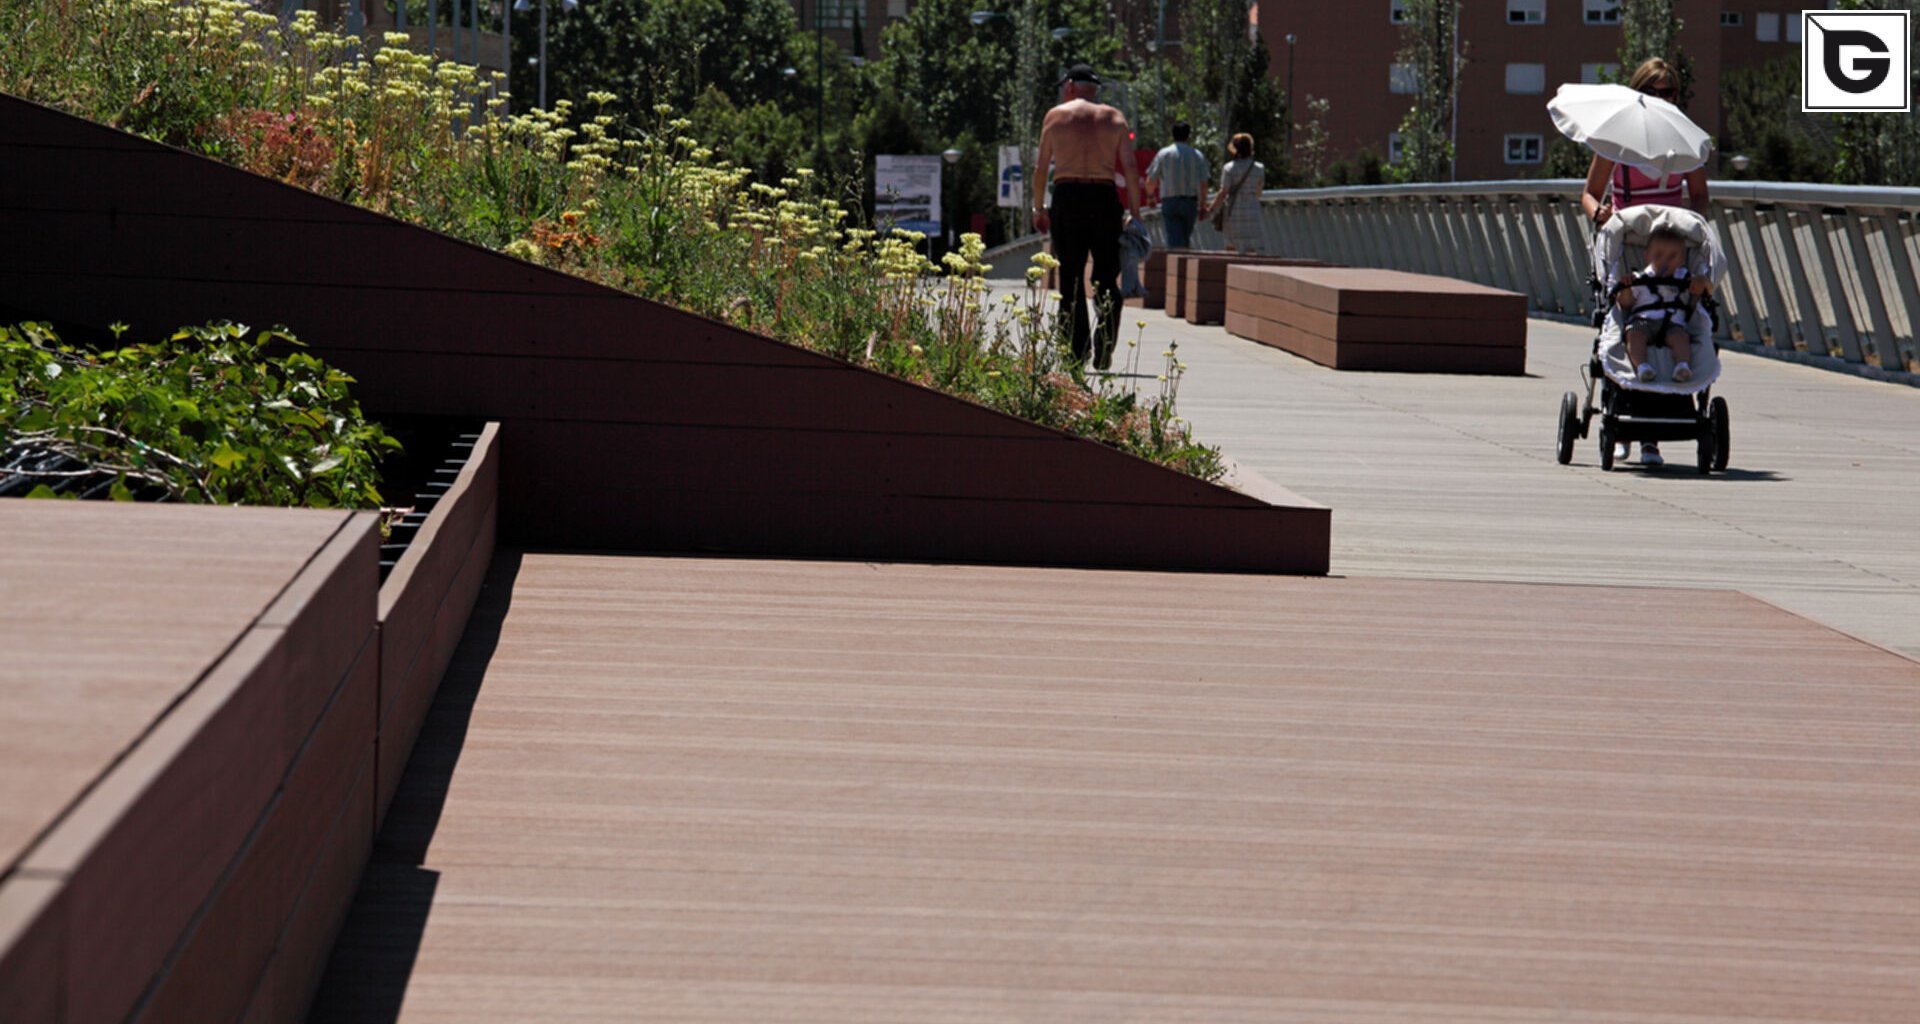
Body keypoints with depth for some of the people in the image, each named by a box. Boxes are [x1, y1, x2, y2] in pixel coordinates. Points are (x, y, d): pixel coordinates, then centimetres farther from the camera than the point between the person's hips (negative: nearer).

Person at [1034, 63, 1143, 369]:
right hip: (1104, 197, 1)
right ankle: (1104, 350, -9)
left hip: (1067, 197, -1)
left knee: (1071, 279, 4)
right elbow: (1130, 167, 3)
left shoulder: (1056, 115, 8)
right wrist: (1134, 212, 6)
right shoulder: (1114, 117, 11)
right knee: (1107, 277, 6)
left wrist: (1038, 208, 14)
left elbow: (1041, 166, 6)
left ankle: (1077, 352, -1)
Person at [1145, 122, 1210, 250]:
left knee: (1174, 240, -6)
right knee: (1186, 237, 14)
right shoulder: (1197, 155, 4)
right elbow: (1203, 184, 2)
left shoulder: (1163, 154, 1)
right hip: (1190, 201, 1)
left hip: (1169, 201, -1)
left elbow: (1151, 180, 0)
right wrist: (1202, 206, 11)